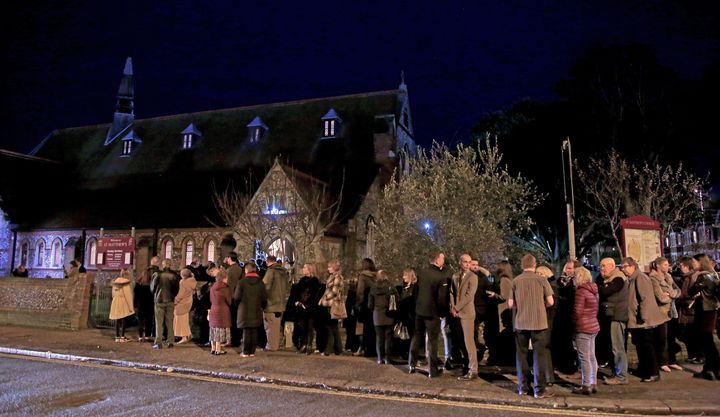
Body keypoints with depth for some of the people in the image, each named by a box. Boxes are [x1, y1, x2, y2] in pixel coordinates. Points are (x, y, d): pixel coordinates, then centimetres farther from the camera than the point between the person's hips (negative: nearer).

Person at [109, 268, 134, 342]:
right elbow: (128, 295, -12)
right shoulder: (127, 282, -10)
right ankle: (122, 337, -2)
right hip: (124, 303, -6)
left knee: (117, 320, 9)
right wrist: (131, 306, -9)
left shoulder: (115, 282, 10)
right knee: (123, 320, -2)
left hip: (115, 303, 6)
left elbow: (113, 294, 12)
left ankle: (117, 337, 12)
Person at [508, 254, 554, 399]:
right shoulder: (541, 279, -5)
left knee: (521, 354, 11)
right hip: (538, 322, -1)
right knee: (538, 355, 4)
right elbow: (550, 301, -5)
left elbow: (510, 304, -2)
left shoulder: (516, 281, -3)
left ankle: (523, 387, 17)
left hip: (521, 323, 1)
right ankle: (539, 389, 6)